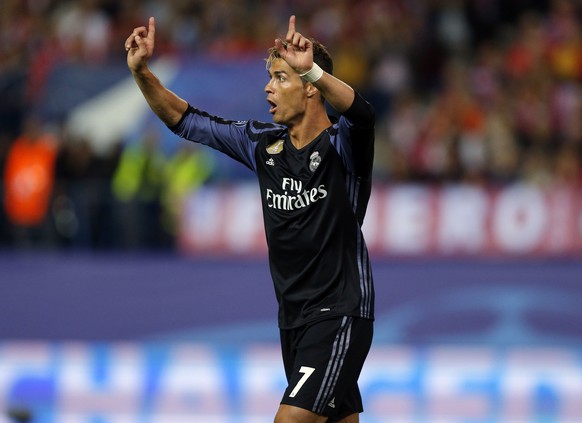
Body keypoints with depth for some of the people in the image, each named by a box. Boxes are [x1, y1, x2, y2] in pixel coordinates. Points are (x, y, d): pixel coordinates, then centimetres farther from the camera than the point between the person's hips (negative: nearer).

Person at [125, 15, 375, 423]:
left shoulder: (341, 144, -12)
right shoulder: (264, 144, 7)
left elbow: (360, 113, -35)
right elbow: (187, 120, 13)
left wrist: (311, 70, -52)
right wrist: (141, 71, 0)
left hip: (340, 315, -7)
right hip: (294, 319, 7)